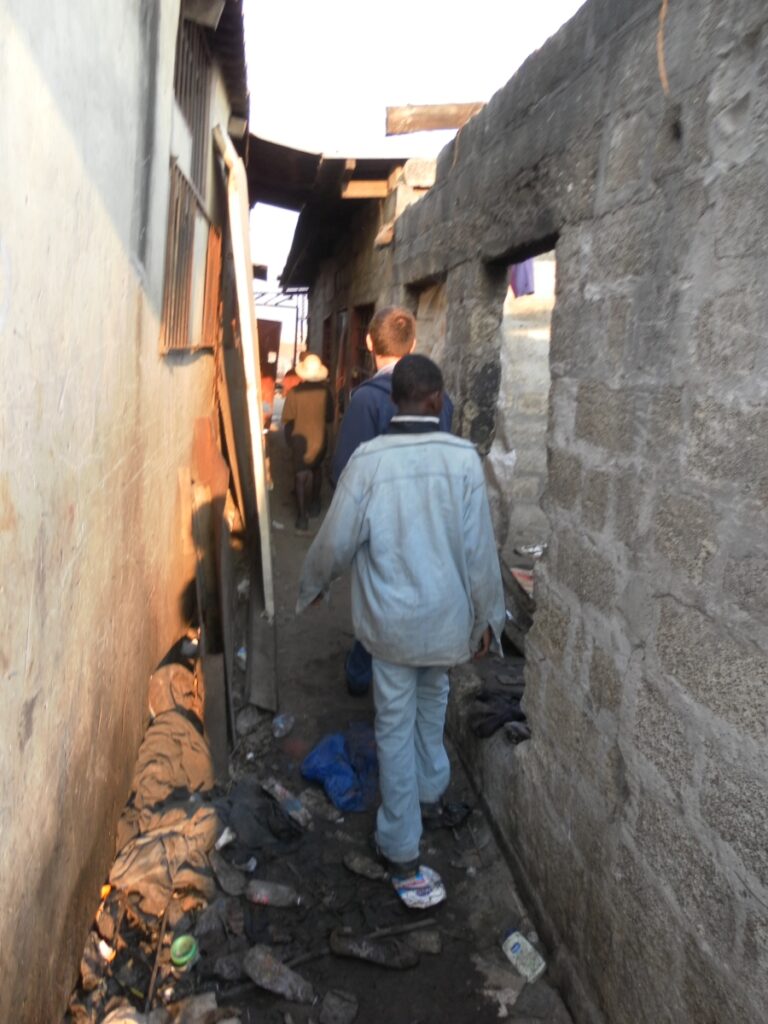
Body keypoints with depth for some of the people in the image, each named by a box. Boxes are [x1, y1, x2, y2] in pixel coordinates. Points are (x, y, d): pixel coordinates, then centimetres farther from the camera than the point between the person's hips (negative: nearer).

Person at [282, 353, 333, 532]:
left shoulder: (294, 392, -16)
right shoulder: (325, 391, -12)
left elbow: (287, 420, -10)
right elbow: (330, 417, 0)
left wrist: (289, 437, 8)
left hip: (300, 439, -2)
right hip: (320, 438, 2)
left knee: (301, 476, 7)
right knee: (316, 470, 25)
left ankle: (303, 517, 1)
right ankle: (314, 504, 39)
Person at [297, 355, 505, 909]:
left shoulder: (368, 459, -13)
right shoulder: (464, 457, -12)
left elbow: (337, 540, -8)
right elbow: (480, 549, -9)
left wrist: (311, 587, 12)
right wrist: (487, 616, 4)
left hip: (390, 619, -1)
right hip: (447, 616, 1)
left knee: (396, 726, 11)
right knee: (433, 697, 29)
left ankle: (403, 855, 19)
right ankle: (431, 789, 47)